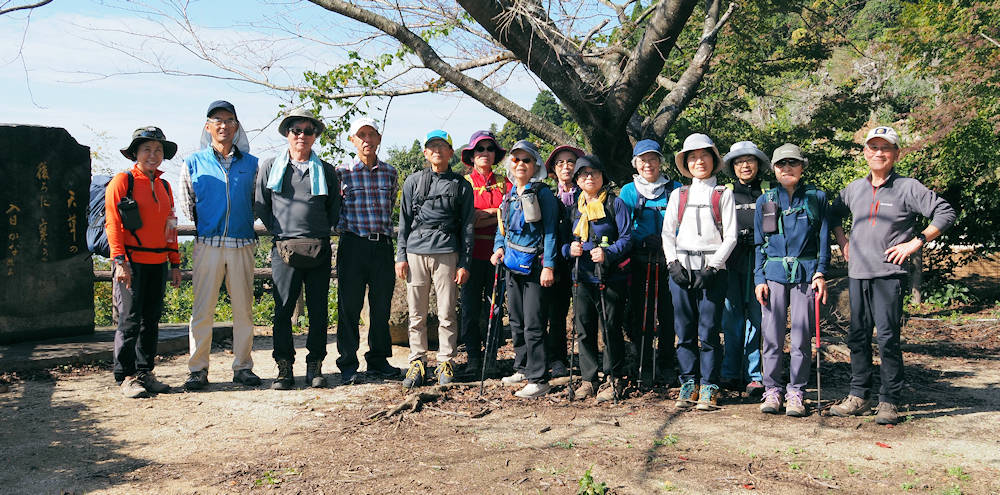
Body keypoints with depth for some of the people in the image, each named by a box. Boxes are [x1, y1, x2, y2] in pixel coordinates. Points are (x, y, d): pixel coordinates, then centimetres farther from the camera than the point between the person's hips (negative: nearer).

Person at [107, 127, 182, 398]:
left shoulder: (164, 186, 16)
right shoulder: (122, 181, -3)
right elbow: (112, 223, -9)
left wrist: (175, 263, 15)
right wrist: (119, 260, -18)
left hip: (158, 263, 6)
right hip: (132, 262, -6)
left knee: (151, 319, 9)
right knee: (130, 319, -5)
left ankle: (145, 372, 18)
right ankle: (126, 376, 3)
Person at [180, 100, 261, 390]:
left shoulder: (251, 163, 10)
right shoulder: (193, 163, 8)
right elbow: (188, 205, 17)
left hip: (242, 244, 1)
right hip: (208, 244, -1)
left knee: (243, 309, 4)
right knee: (203, 309, -2)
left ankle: (242, 368, 13)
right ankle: (198, 370, 6)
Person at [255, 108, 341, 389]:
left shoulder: (326, 170, 12)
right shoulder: (270, 167, 9)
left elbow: (335, 208, 18)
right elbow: (260, 206, 12)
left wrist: (325, 232, 10)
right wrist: (279, 231, 7)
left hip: (319, 250, 1)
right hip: (285, 250, -1)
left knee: (319, 311, 3)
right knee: (283, 310, -2)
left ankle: (315, 366, 13)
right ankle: (284, 368, 6)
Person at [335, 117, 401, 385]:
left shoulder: (390, 173, 11)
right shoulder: (342, 172, 2)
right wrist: (348, 226, 1)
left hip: (383, 244, 3)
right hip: (353, 244, -3)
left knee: (382, 306, 8)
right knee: (349, 306, 0)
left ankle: (378, 361, 20)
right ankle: (348, 365, 10)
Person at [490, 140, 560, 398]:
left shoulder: (543, 193, -6)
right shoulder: (510, 196, 14)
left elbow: (550, 231, -10)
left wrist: (548, 266, -16)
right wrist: (499, 247, 3)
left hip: (534, 265, -7)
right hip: (512, 264, 7)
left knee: (533, 324, -9)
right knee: (516, 321, 14)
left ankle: (538, 379, -4)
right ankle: (522, 369, 27)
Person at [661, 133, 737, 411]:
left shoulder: (723, 194, 7)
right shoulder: (678, 195, 14)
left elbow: (730, 237, 1)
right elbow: (667, 234, 11)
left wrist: (711, 268, -10)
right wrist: (674, 264, -4)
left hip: (712, 270, -2)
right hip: (681, 269, 2)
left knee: (709, 331, -4)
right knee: (684, 331, 3)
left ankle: (709, 388, 4)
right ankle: (688, 385, 12)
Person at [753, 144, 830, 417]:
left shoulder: (816, 197, 7)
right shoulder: (765, 201, 11)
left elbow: (824, 238, 6)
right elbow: (759, 243, 11)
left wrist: (821, 273, -4)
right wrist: (759, 279, 3)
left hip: (806, 273, -1)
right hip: (774, 273, 1)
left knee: (801, 337, -1)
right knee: (772, 336, 0)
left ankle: (795, 393, 9)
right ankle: (772, 390, 10)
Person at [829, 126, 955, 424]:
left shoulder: (908, 188, -2)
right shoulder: (854, 189, 13)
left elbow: (946, 214, -4)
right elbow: (834, 213, 30)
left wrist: (916, 243, -9)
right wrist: (841, 240, 16)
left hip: (889, 274, -5)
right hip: (857, 274, 5)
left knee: (887, 337, -7)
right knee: (857, 337, 9)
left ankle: (890, 402, 3)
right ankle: (859, 396, 19)